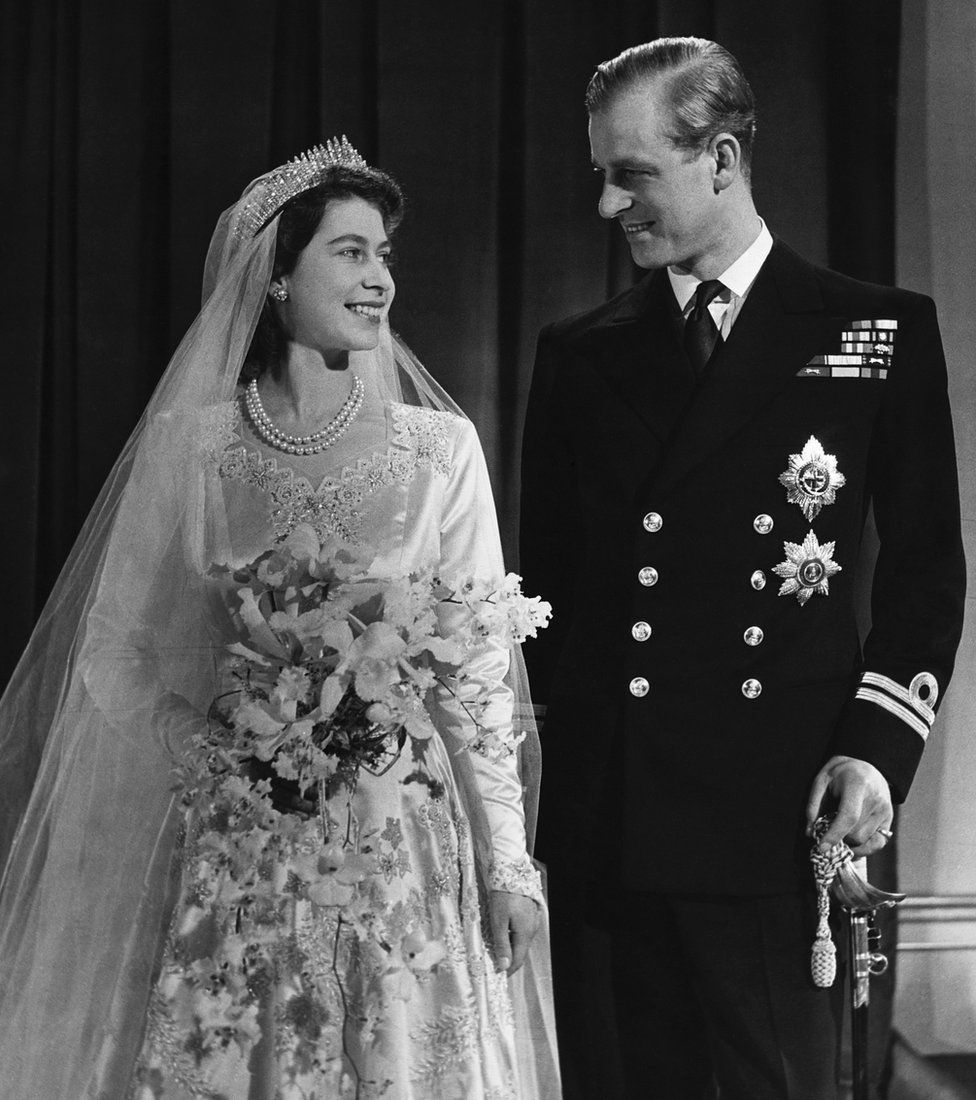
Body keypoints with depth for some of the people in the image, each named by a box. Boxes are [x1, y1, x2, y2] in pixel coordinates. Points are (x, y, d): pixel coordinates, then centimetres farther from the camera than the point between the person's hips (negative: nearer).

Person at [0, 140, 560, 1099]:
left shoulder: (440, 447, 1)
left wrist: (508, 861, -1)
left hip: (402, 839, 0)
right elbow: (121, 655, 6)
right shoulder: (190, 444, 0)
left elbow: (481, 663, 2)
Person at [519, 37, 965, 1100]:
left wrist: (880, 744, -7)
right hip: (606, 821, 3)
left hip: (777, 812, -3)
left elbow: (925, 563, 3)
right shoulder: (578, 353, 11)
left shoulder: (882, 331, 3)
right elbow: (547, 569, 15)